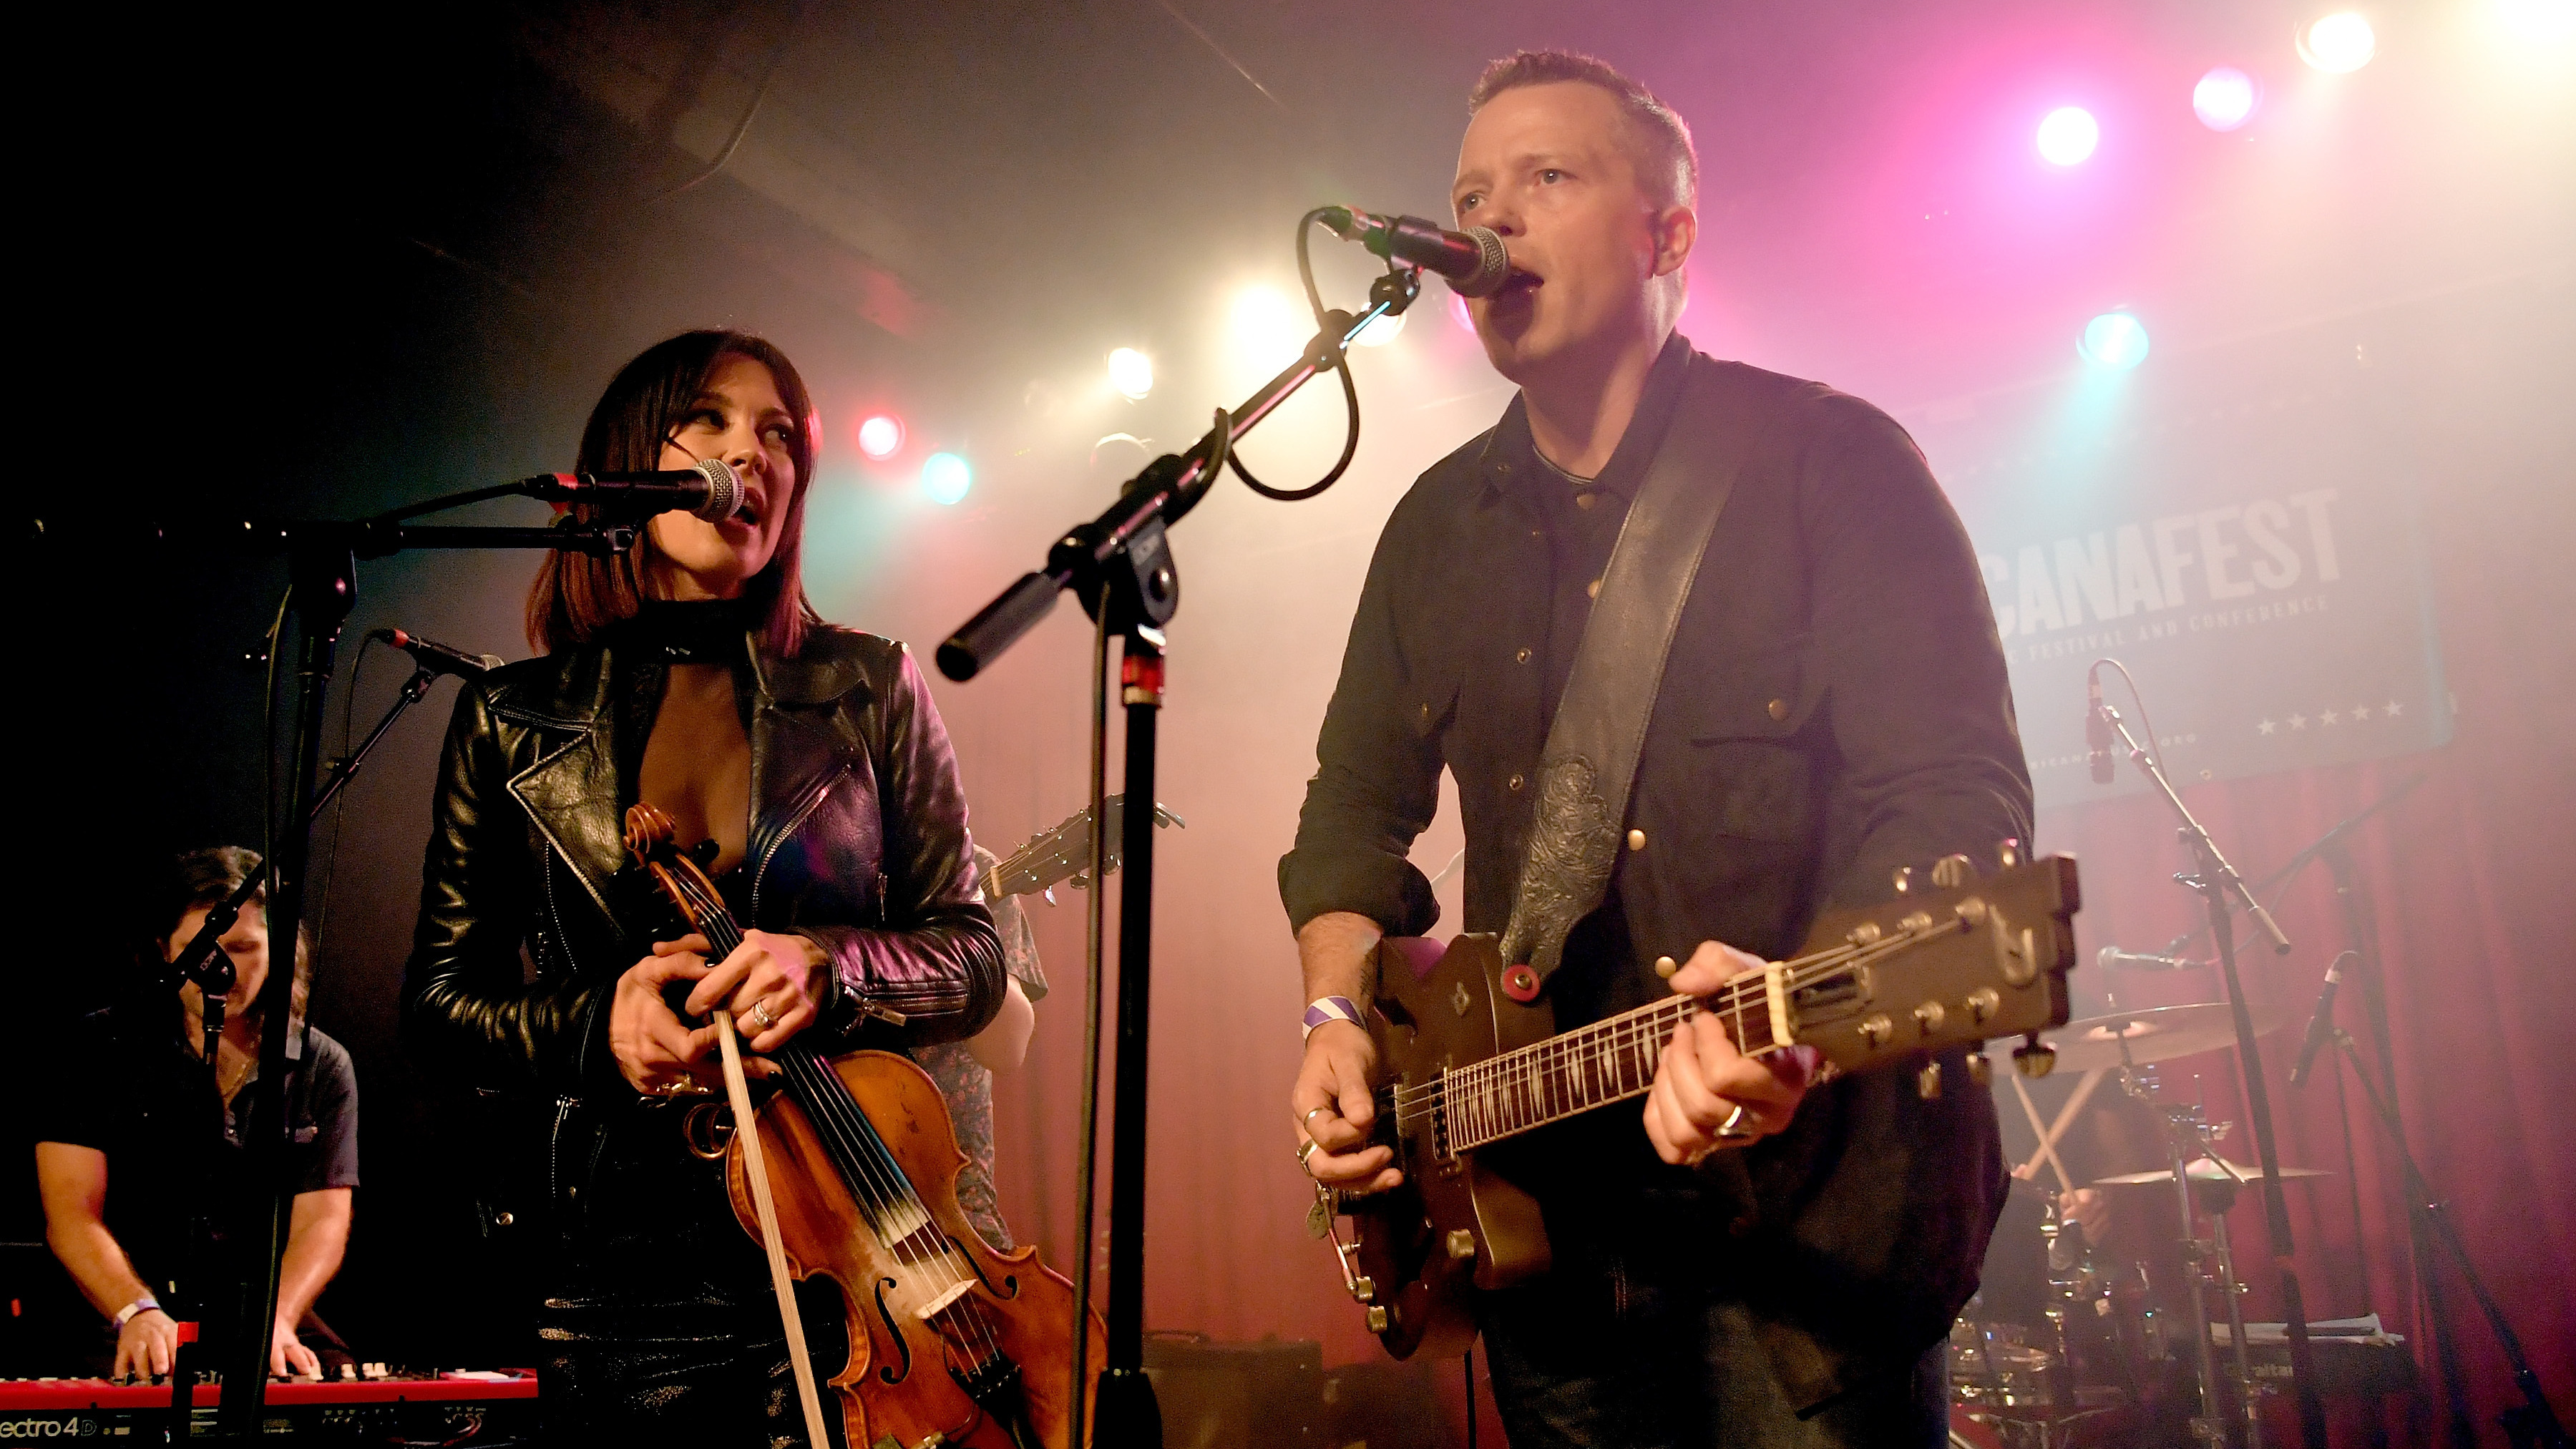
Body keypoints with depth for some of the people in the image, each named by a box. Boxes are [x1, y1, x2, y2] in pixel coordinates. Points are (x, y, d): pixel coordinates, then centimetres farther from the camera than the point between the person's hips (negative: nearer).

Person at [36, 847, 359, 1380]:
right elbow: (71, 1210, -5)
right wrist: (137, 1312, -23)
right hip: (117, 1330, -2)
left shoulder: (323, 1068, 6)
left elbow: (321, 1222, -1)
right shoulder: (101, 1046, 4)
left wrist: (277, 1319, -21)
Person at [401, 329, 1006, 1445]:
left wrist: (831, 969, -17)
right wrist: (597, 1022, -12)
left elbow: (970, 956, 3)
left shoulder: (868, 687, 4)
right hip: (625, 1270, 1)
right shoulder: (513, 719, 6)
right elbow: (440, 1000, 8)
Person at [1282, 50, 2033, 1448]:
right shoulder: (1437, 526, 10)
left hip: (1809, 1190, -4)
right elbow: (1359, 805, 18)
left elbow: (1957, 793, -15)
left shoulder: (1827, 459, -6)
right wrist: (1337, 1016, 1)